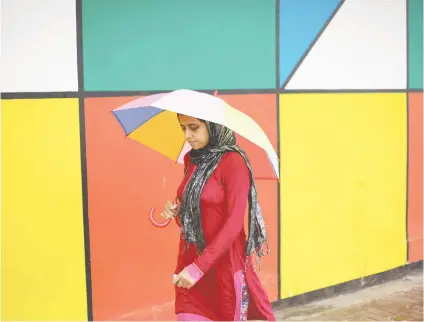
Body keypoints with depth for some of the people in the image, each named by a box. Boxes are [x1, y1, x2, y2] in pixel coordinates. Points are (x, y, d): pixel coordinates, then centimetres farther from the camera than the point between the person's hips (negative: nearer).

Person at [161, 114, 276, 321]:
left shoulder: (233, 162, -13)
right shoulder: (191, 159, 7)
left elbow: (234, 223, -18)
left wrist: (199, 266, -23)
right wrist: (177, 212, -3)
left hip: (224, 263, -5)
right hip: (189, 259, 5)